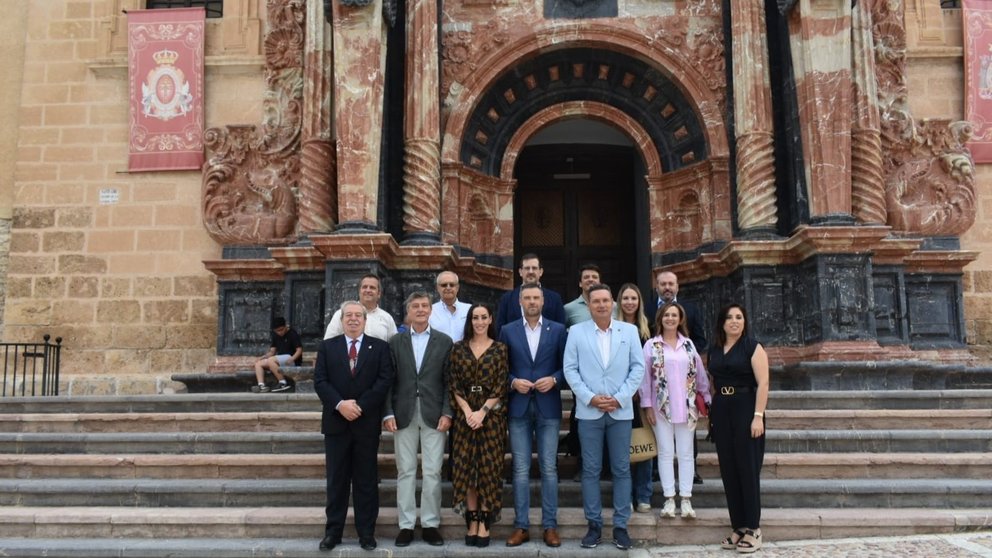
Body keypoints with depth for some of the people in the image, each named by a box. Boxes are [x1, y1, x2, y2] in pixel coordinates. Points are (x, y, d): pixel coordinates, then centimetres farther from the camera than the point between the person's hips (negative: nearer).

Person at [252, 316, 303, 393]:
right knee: (258, 363, -5)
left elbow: (299, 350, -15)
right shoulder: (276, 336, 14)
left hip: (291, 359, -8)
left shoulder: (293, 334, -8)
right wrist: (262, 358, -6)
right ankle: (261, 385, -26)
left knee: (271, 360, -30)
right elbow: (272, 351, 12)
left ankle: (283, 383, -26)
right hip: (280, 361, 8)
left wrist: (292, 359, -32)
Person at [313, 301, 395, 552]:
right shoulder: (327, 346, 8)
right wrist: (340, 404, -16)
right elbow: (320, 381, -1)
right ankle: (333, 531, 15)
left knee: (366, 480, 5)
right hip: (336, 422, 1)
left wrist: (360, 406, -14)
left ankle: (366, 532, 14)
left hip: (367, 423, -1)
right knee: (336, 480, 6)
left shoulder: (379, 347, 5)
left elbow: (385, 380, -5)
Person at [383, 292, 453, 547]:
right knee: (405, 472, 5)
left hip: (434, 415, -1)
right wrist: (388, 413, -4)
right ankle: (406, 525, 14)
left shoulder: (444, 341, 5)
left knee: (432, 472, 2)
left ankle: (431, 524, 13)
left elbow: (449, 381, 2)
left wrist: (447, 412, -6)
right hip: (404, 415, 1)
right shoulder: (395, 342, 8)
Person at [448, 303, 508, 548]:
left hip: (492, 415, -1)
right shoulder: (458, 348, 5)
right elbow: (455, 386, 1)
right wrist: (468, 412, -11)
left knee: (488, 468, 0)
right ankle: (472, 521, 11)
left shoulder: (500, 349, 1)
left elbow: (501, 386, -4)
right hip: (465, 415, 2)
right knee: (466, 468, 2)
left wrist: (481, 412, -13)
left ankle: (484, 522, 7)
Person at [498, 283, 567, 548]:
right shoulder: (508, 331, 7)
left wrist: (554, 379, -13)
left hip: (548, 407, 0)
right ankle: (521, 525, 12)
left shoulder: (558, 330, 5)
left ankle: (550, 526, 12)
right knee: (520, 469, 4)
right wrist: (513, 382, -10)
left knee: (549, 468, 3)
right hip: (519, 407, 1)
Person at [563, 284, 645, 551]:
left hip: (621, 410, 1)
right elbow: (570, 369, -1)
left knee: (622, 469, 5)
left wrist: (620, 398, -8)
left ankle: (620, 525, 15)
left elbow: (638, 367, 2)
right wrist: (590, 398, -11)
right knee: (591, 470, 4)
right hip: (589, 411, 0)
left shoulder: (629, 331, 5)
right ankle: (594, 524, 14)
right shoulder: (576, 332, 3)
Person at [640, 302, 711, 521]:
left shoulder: (688, 344, 7)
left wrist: (707, 399, 7)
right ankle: (669, 499, 10)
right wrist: (648, 406, -5)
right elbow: (645, 376, -2)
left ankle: (686, 500, 10)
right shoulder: (651, 345, -1)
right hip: (662, 407, -2)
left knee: (686, 453, 5)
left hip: (686, 407, 2)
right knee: (665, 452, 3)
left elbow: (700, 373, 10)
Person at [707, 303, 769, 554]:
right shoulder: (714, 349, 11)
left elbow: (762, 383, -11)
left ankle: (753, 528, 8)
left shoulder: (752, 346, -5)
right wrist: (711, 412, 10)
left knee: (747, 469, -2)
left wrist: (758, 416, -19)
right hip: (721, 412, 6)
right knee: (728, 470, 7)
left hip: (746, 410, -5)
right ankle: (738, 526, 16)